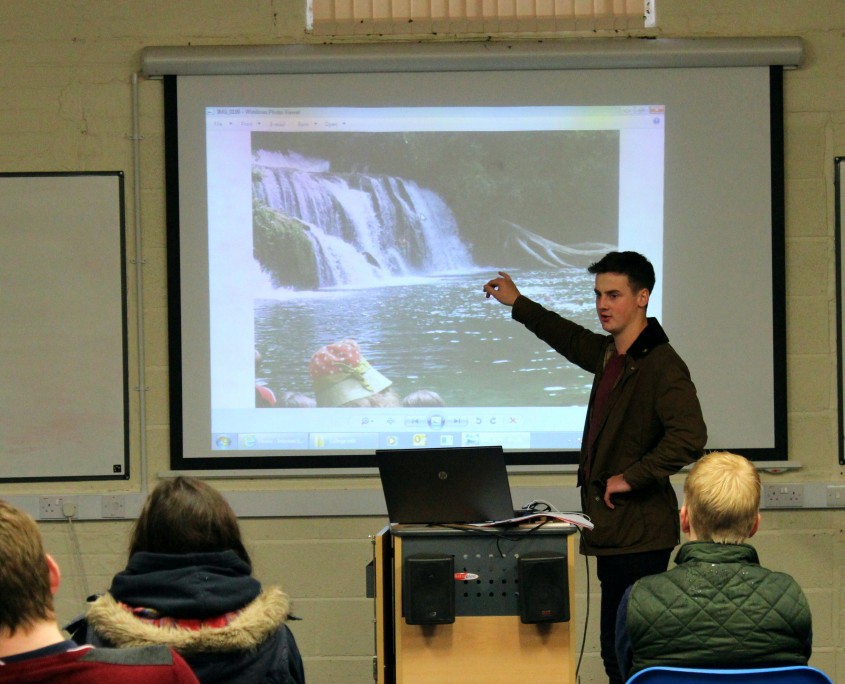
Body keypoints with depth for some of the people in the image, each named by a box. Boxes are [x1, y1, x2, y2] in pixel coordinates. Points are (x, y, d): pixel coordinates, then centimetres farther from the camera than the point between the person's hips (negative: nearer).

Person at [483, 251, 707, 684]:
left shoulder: (662, 365, -13)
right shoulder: (609, 355, 15)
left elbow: (689, 437, -26)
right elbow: (572, 340, 38)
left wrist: (631, 477, -20)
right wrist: (517, 303, 45)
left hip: (639, 532, -9)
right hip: (614, 532, 9)